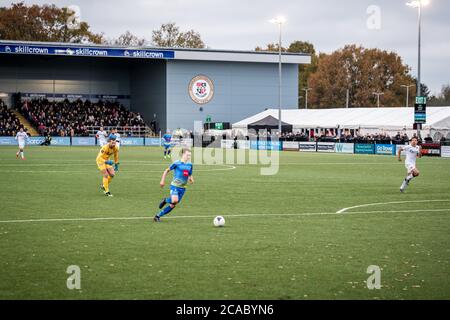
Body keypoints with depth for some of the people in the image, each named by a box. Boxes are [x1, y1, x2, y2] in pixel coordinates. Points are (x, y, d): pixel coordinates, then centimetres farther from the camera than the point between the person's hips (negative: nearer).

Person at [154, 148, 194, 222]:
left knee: (172, 205, 3)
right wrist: (162, 181, -2)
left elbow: (190, 175, 20)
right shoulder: (177, 163, -7)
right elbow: (167, 171, 3)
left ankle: (158, 216, 16)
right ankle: (165, 200, 4)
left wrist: (191, 179, -4)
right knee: (175, 200, -30)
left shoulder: (189, 165, 9)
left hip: (182, 188, 5)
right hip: (175, 185, -5)